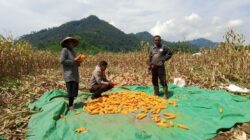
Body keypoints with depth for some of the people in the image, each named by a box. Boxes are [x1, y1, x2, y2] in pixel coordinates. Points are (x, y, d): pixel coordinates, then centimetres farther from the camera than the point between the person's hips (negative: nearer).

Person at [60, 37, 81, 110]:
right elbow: (62, 61, -15)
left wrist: (77, 63, 4)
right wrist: (73, 61, -18)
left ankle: (71, 103, 20)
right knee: (71, 90, -12)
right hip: (69, 74, -8)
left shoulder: (72, 51, 19)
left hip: (74, 74, 8)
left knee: (75, 90, 9)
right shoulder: (65, 50, -5)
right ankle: (70, 106, -2)